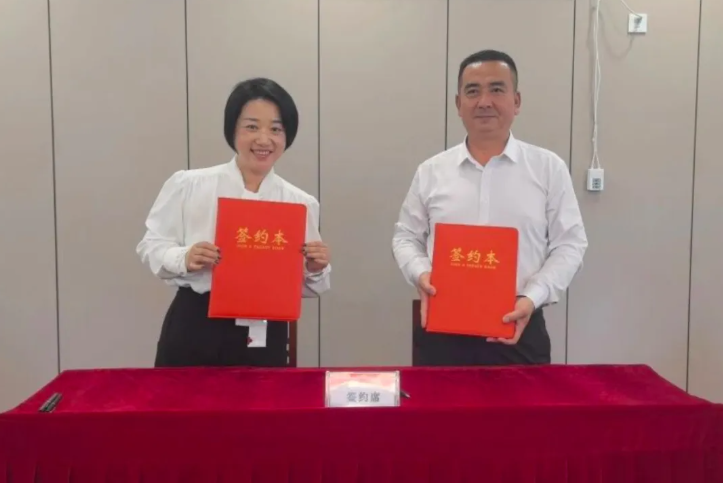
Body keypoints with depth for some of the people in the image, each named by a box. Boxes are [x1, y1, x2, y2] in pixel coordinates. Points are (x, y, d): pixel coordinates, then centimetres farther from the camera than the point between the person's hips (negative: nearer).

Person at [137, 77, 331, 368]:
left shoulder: (301, 203, 0)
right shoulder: (188, 185, -5)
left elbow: (304, 287, 7)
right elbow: (151, 245, 1)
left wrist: (316, 270, -14)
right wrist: (183, 260, -18)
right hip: (194, 335, -1)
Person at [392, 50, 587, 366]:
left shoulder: (549, 168, 3)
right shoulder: (431, 171, 7)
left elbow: (569, 244, 2)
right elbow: (406, 237, 12)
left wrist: (533, 298, -12)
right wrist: (421, 274, -9)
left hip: (519, 330, -1)